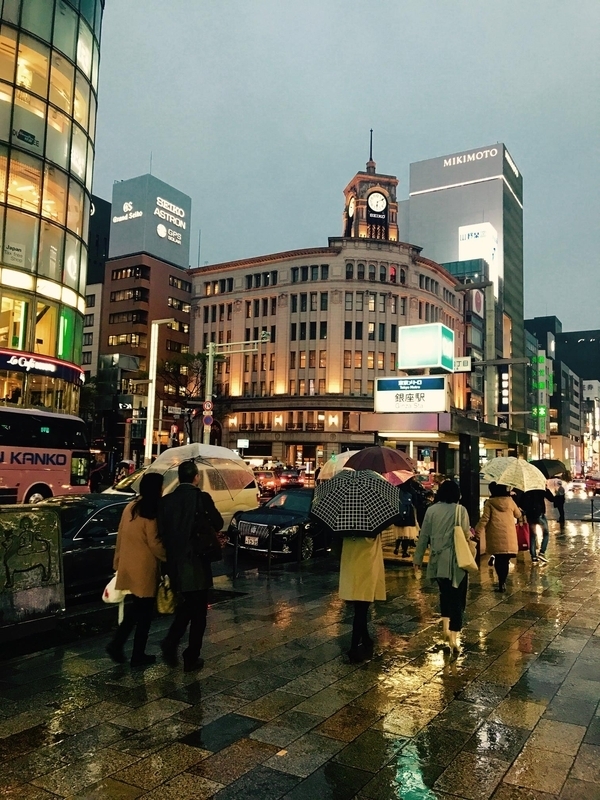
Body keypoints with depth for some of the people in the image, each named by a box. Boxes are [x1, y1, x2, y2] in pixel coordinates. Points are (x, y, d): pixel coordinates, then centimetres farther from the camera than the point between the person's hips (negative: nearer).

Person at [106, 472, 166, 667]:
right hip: (144, 569, -7)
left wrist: (118, 560, 20)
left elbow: (121, 536, 12)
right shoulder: (150, 513, -17)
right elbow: (154, 543, -15)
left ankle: (116, 644, 13)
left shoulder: (130, 507, 5)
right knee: (144, 613, 7)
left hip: (128, 566, 7)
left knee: (134, 609, 21)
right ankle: (138, 655, 15)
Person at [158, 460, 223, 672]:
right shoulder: (202, 497, -13)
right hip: (196, 561, -5)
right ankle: (191, 658, 16)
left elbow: (162, 530, 1)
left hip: (175, 562, 5)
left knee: (186, 604, 25)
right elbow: (218, 524, -5)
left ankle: (171, 642, 10)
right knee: (198, 611, 10)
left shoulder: (167, 500, -1)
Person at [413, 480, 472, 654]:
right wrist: (470, 533, 18)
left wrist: (417, 559, 12)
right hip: (456, 560, -3)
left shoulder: (431, 510, 2)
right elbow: (466, 535, -6)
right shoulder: (461, 510, -6)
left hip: (438, 560, 3)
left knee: (445, 593, 21)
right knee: (457, 597, 2)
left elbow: (423, 536, 5)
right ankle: (454, 638, -4)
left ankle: (446, 629, 26)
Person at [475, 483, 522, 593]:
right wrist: (520, 518, 44)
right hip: (509, 535, 1)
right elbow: (518, 515, 21)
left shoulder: (489, 502, -1)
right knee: (505, 559, 4)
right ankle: (502, 582, 1)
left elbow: (485, 518, -8)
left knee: (498, 558, 8)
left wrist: (478, 532, -5)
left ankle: (501, 581, 7)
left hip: (495, 535, -1)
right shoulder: (510, 500, 6)